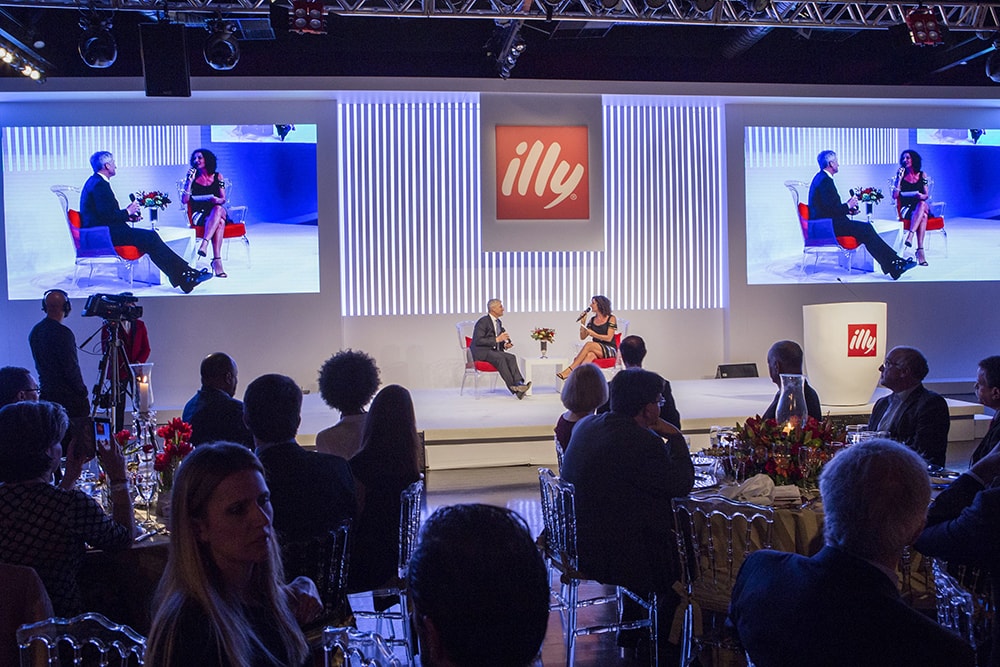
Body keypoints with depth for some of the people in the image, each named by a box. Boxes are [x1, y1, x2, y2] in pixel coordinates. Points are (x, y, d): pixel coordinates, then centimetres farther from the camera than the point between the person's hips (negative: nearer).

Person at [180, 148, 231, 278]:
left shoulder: (218, 176, 13)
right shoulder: (192, 177, 10)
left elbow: (223, 199, 9)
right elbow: (184, 201, 0)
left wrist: (218, 200, -16)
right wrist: (190, 181, -6)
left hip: (218, 211, 2)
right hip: (199, 215, -2)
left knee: (218, 209, -39)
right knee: (219, 223, -37)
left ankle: (204, 243, -51)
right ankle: (217, 260, -52)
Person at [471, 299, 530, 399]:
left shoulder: (499, 322, 16)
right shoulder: (483, 321, -10)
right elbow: (478, 341, -19)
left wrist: (505, 345, 2)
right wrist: (497, 339, -21)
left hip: (493, 351, 7)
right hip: (481, 352, -7)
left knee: (511, 357, -21)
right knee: (500, 358, -34)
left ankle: (519, 383, -36)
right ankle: (513, 387, -33)